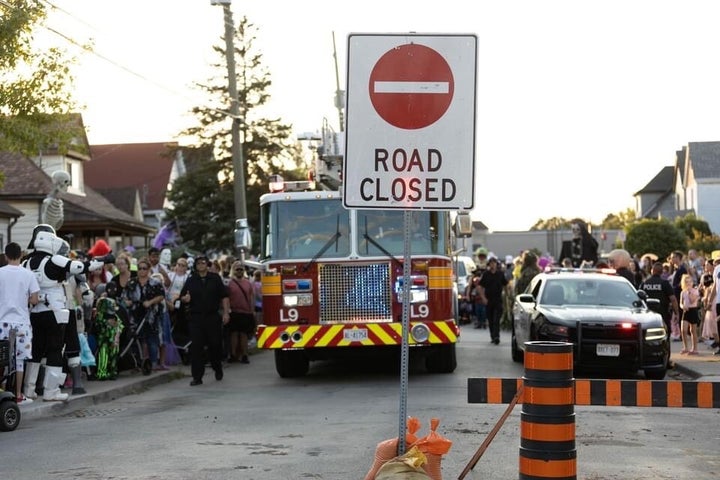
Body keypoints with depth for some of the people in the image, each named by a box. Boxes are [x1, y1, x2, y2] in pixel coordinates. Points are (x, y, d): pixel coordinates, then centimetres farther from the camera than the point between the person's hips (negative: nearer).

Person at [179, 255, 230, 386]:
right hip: (196, 318, 0)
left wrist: (226, 313, -2)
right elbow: (182, 297, 11)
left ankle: (218, 369, 32)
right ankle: (197, 377, -2)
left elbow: (224, 297, 5)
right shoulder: (191, 280, 8)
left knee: (215, 345, 6)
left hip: (213, 317, 0)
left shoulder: (215, 278, 5)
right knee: (196, 347, -5)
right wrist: (185, 298, -13)